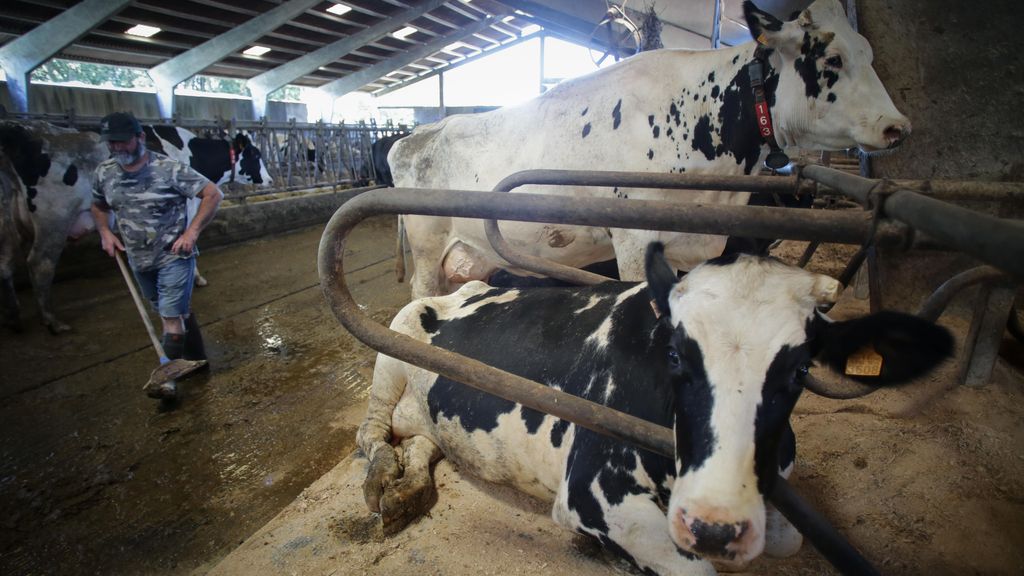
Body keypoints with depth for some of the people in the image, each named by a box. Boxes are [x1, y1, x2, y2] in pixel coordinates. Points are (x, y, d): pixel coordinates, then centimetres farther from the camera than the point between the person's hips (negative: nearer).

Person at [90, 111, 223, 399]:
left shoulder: (169, 169, -17)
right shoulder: (104, 173, 2)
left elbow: (213, 194, -16)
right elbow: (99, 206, 21)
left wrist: (191, 232, -20)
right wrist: (105, 232, 3)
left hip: (174, 256, -6)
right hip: (139, 259, 6)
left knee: (172, 317, -7)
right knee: (179, 311, 18)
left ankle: (169, 378, 3)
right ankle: (196, 359, 34)